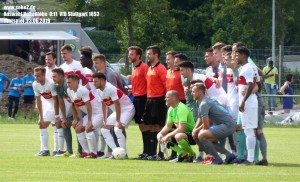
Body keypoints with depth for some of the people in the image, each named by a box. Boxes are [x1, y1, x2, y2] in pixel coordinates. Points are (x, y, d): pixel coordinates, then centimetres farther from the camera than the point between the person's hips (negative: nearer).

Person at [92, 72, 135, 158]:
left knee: (117, 129, -27)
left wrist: (118, 121, -25)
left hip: (127, 109, -10)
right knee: (104, 129, 3)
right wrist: (105, 120, 9)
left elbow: (117, 105, -27)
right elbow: (104, 105, 12)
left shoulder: (110, 89, -26)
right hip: (116, 111, 10)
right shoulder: (99, 91, 0)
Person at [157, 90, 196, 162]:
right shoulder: (171, 109, 5)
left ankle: (192, 154, -11)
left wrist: (168, 136, -27)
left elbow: (181, 129, -30)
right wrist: (160, 134, -5)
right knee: (161, 136, 2)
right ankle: (182, 153, 4)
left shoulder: (181, 108, -23)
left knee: (178, 136, -40)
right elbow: (168, 126, 14)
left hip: (192, 134, -9)